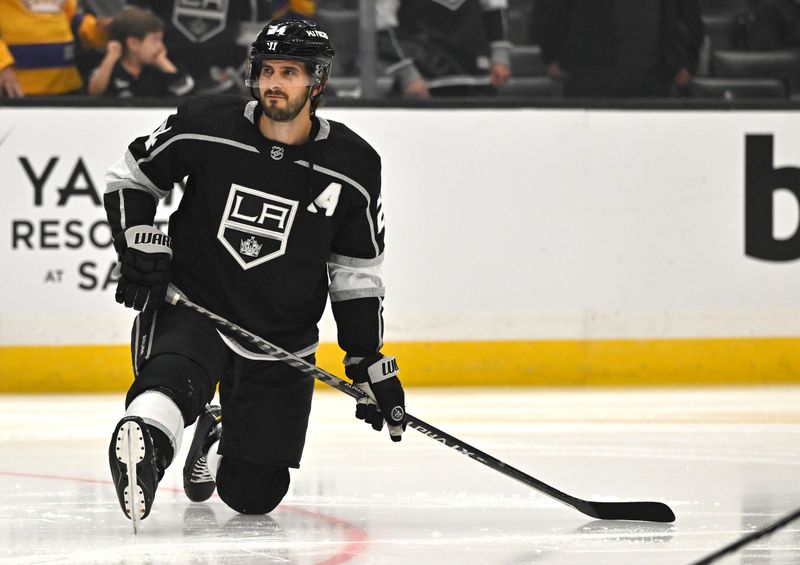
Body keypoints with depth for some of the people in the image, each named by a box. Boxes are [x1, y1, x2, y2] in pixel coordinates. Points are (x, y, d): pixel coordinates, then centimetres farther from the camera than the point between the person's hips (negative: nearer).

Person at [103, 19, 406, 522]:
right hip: (191, 307, -2)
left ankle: (219, 440, 37)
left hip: (282, 341, 3)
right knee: (172, 382, -40)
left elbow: (357, 273, 4)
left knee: (252, 496, 8)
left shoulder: (352, 168, -5)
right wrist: (140, 245, -9)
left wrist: (371, 364, -1)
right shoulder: (205, 126, -9)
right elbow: (130, 178, 7)